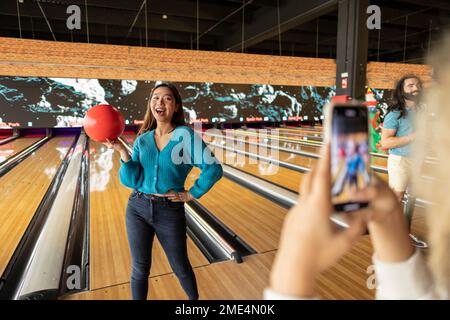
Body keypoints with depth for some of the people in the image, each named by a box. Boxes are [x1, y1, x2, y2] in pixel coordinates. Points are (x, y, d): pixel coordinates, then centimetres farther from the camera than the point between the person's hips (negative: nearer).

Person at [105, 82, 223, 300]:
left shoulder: (185, 135, -11)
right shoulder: (142, 140, 2)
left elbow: (213, 169, -15)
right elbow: (131, 181, -5)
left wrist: (191, 195, -10)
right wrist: (122, 152, -16)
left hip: (170, 211, -3)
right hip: (138, 208, 3)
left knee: (180, 267, 15)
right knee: (140, 268, 14)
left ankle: (195, 299, 43)